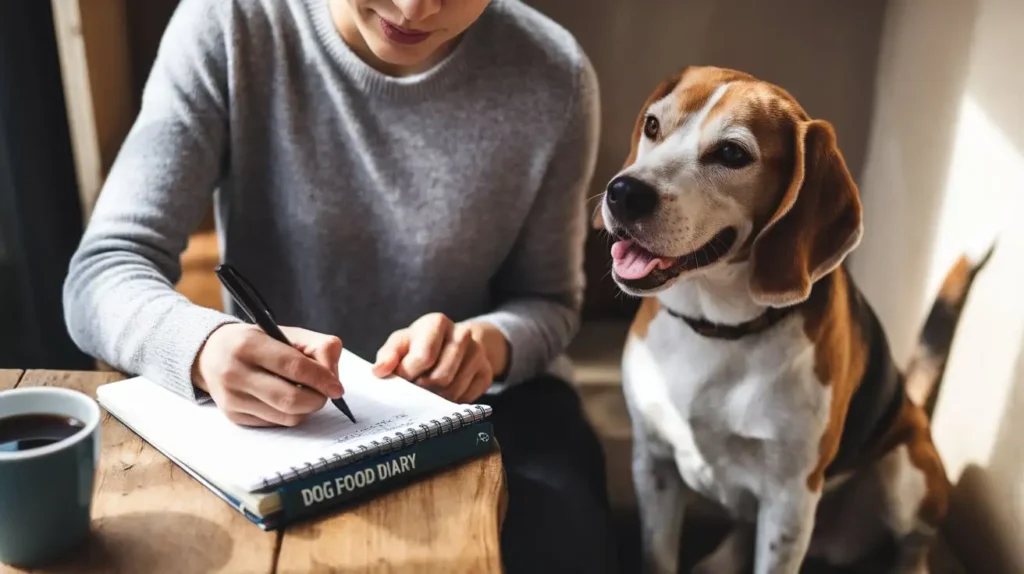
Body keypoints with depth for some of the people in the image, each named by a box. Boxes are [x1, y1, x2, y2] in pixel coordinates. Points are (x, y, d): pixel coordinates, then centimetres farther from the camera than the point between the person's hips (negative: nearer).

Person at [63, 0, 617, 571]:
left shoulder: (552, 75, -11)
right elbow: (102, 273, -16)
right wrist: (205, 346, -39)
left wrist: (490, 343, -23)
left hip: (473, 395, 1)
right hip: (274, 401, 0)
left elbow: (550, 303, 0)